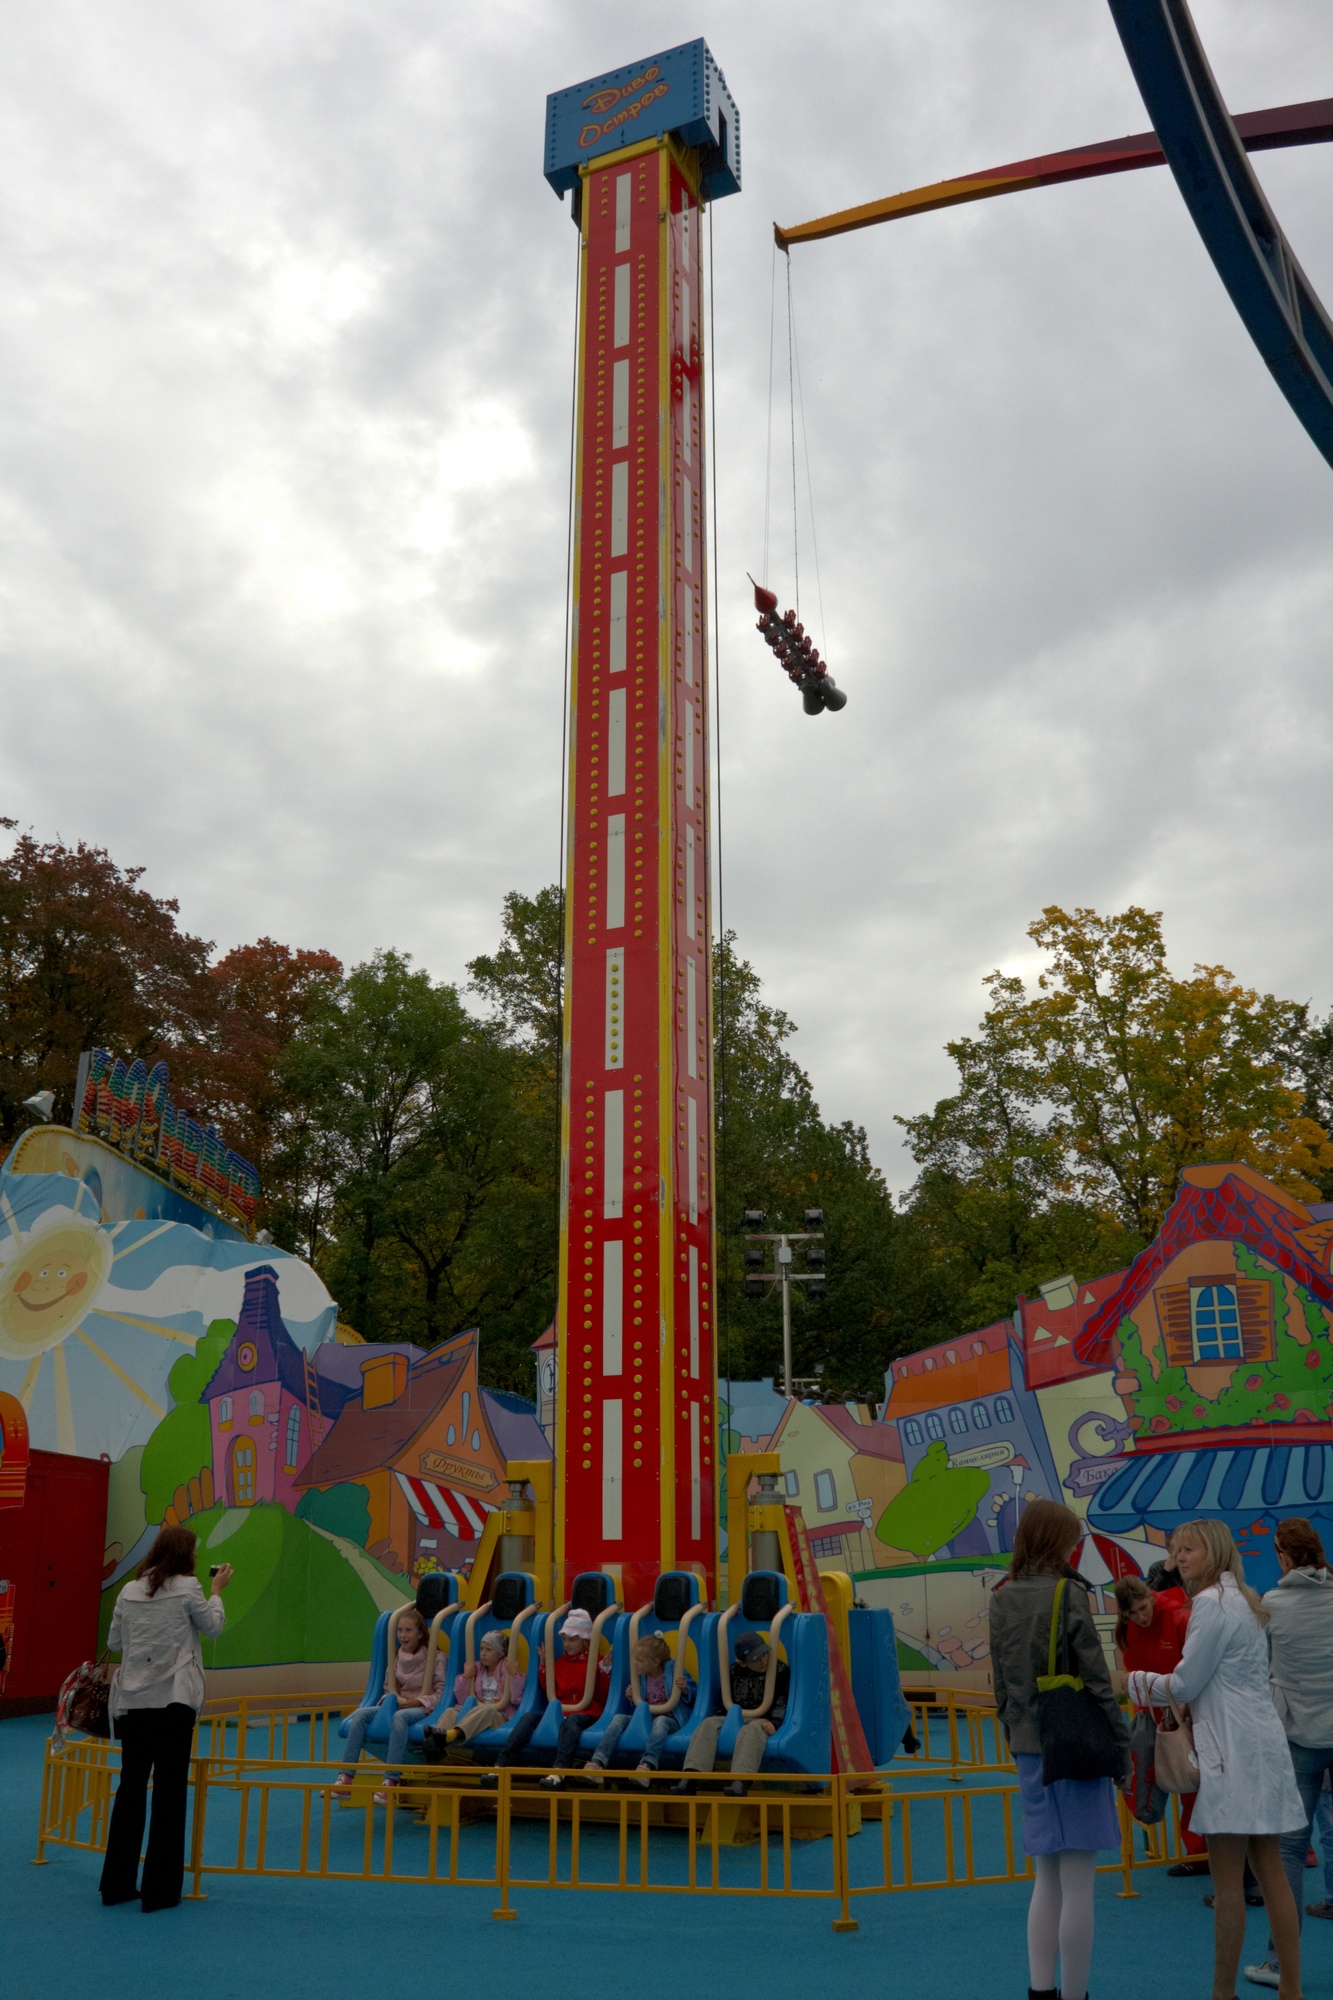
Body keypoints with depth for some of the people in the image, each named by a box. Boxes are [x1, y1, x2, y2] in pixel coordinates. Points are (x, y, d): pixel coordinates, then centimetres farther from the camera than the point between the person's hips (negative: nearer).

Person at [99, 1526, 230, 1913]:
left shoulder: (130, 1591, 7)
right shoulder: (187, 1587, -7)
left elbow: (114, 1642, 15)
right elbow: (213, 1627, 6)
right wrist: (218, 1590, 18)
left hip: (131, 1701, 5)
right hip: (173, 1699, -5)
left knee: (130, 1786, 13)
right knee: (169, 1790, 1)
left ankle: (117, 1883, 19)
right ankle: (160, 1889, 4)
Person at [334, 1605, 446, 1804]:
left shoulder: (435, 1657, 1)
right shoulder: (396, 1656, 15)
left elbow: (441, 1692, -5)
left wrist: (416, 1702, -16)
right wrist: (395, 1699, 0)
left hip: (421, 1708, -5)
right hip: (395, 1705, 5)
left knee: (399, 1717, -40)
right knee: (359, 1714, -23)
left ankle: (390, 1782, -46)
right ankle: (346, 1777, -30)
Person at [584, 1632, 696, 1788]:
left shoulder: (673, 1670, -3)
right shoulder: (640, 1675, 11)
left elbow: (691, 1695, 3)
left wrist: (684, 1689, -18)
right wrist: (632, 1698, 5)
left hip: (668, 1718, -5)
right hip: (644, 1719, 5)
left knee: (660, 1721, -39)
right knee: (618, 1718, -21)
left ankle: (647, 1765, -60)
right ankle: (597, 1763, -38)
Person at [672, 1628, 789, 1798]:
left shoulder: (781, 1671, 0)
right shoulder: (734, 1672, 11)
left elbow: (782, 1703, -6)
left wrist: (774, 1722, -23)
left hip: (763, 1721, -4)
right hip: (735, 1718, 5)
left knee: (751, 1730, -39)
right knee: (709, 1724, -23)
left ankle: (739, 1782, -62)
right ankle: (688, 1779, -41)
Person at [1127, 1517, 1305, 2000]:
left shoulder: (1212, 1602, -12)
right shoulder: (1242, 1600, 17)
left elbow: (1186, 1684, -12)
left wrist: (1135, 1682, 3)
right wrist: (1177, 1704, 15)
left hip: (1233, 1751, -10)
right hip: (1263, 1743, 10)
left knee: (1227, 1878, -3)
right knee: (1269, 1870, 11)